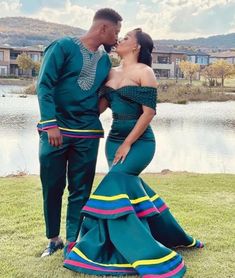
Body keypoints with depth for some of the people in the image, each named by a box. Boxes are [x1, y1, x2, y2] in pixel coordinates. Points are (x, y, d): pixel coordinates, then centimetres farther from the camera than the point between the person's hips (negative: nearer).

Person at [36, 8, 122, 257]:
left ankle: (72, 242, 16)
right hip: (55, 130, -4)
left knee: (80, 190, 5)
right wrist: (50, 124, -19)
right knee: (52, 186, 5)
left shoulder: (105, 60, 12)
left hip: (87, 134, 4)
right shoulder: (63, 47, -5)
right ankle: (54, 238, 23)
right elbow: (44, 85, -11)